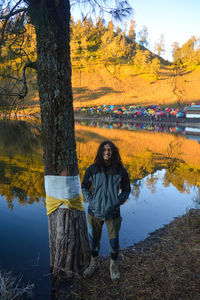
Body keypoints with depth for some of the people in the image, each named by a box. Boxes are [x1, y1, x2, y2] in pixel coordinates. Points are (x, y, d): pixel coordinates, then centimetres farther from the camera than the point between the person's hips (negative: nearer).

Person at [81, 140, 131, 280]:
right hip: (95, 211, 1)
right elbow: (84, 186, 9)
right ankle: (94, 262, 41)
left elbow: (126, 190, 7)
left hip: (113, 213, 0)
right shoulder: (93, 169, -5)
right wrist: (90, 200, -3)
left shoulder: (120, 170, -5)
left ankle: (113, 265, 37)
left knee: (114, 240, 11)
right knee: (94, 239, 15)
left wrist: (118, 202, -5)